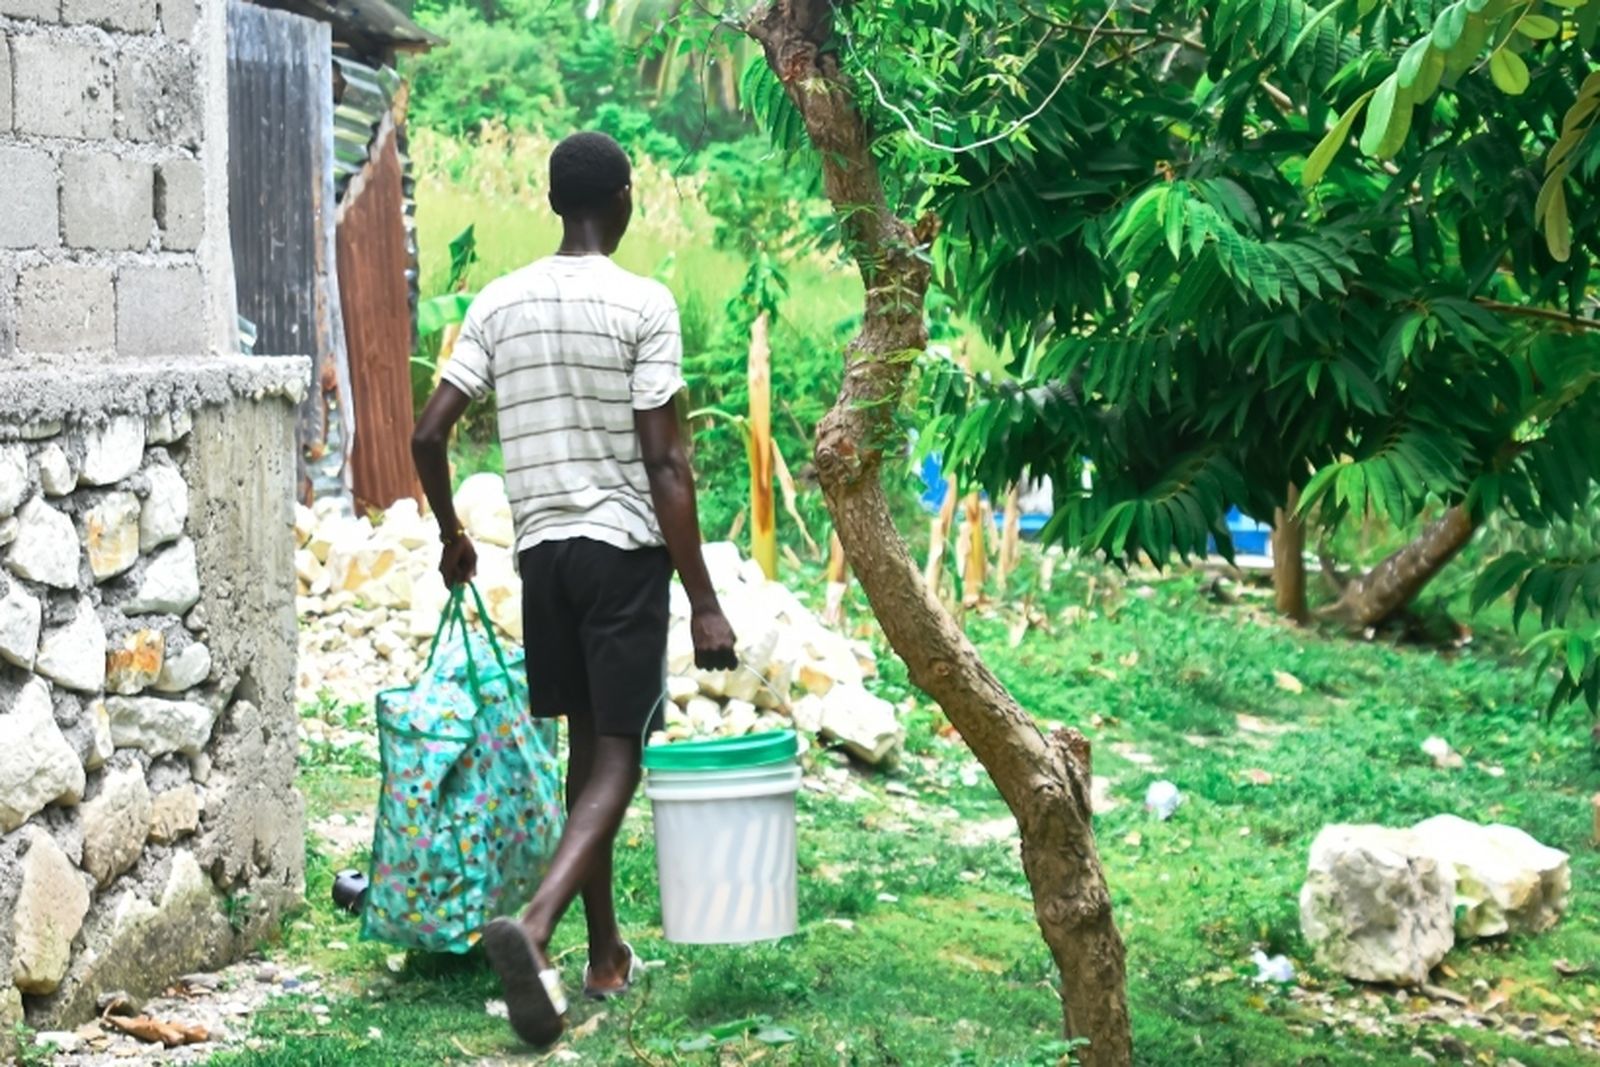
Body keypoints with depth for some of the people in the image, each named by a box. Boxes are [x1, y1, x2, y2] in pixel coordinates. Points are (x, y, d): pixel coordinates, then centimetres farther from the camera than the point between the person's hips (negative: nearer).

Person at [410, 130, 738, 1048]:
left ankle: (606, 951, 25)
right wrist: (705, 600, -12)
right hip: (623, 549, -5)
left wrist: (452, 534, 20)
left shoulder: (499, 301, 4)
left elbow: (429, 435, 2)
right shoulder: (644, 304, -10)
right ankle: (536, 924, -28)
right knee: (618, 757, -5)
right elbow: (665, 465, -15)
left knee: (587, 744, 17)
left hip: (542, 546, 5)